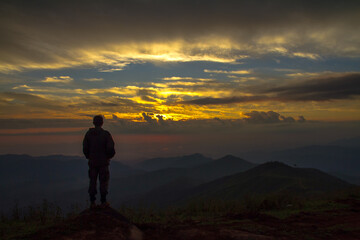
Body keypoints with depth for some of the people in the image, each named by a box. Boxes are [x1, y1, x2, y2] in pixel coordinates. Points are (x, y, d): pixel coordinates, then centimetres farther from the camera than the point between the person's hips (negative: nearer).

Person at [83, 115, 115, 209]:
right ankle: (103, 202, 11)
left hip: (92, 162, 3)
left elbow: (85, 149, 0)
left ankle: (92, 202, 14)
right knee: (103, 181, 7)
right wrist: (109, 156, 6)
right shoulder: (106, 134, -11)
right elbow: (111, 149, -14)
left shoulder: (88, 134, -2)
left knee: (92, 182, 11)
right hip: (103, 162, -2)